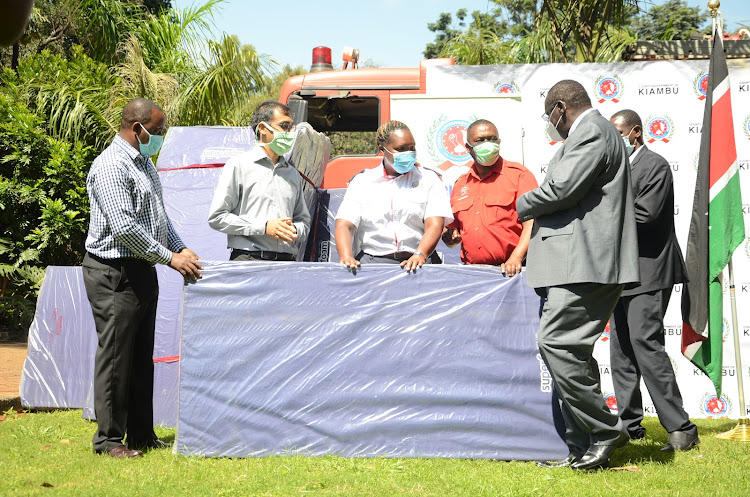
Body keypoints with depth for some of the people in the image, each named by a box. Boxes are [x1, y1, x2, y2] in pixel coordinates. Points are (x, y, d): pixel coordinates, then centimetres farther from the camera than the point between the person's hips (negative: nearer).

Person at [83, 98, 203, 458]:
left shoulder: (144, 163, 16)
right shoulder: (111, 166, -16)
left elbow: (158, 215, 24)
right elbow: (123, 227, -22)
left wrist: (181, 248, 9)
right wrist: (170, 257, -18)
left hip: (143, 271, 10)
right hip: (114, 274, -10)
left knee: (141, 357, 12)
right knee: (115, 356, -5)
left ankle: (141, 433, 19)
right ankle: (109, 439, 1)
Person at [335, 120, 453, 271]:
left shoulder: (428, 179, 13)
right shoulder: (361, 182, 15)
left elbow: (435, 225, -1)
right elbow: (344, 225, 4)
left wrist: (420, 255, -21)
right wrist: (347, 257, -17)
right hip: (371, 261, 0)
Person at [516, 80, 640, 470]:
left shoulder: (592, 132, -8)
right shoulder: (592, 133, 26)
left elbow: (563, 188, -17)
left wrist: (523, 205, 0)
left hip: (585, 263, -11)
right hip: (577, 265, 11)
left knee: (556, 343, -18)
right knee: (568, 351, 9)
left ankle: (605, 430, -10)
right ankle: (582, 448, 11)